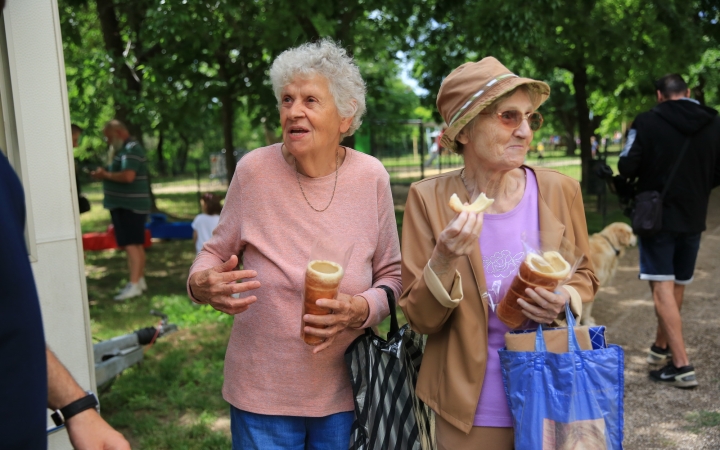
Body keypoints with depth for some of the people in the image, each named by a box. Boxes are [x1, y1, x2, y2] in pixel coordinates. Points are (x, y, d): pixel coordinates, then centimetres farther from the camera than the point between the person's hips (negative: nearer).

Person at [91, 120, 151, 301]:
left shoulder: (132, 148, -15)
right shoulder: (123, 149, 17)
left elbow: (128, 176, -26)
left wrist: (105, 175, -12)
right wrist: (104, 175, 3)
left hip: (130, 205, -10)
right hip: (126, 204, 10)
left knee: (131, 244, -11)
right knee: (136, 243, 12)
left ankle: (134, 284, -11)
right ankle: (140, 280, 19)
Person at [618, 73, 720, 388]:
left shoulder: (647, 122, -12)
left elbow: (627, 167, -14)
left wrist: (641, 181, 8)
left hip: (658, 216, -5)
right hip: (694, 218, 5)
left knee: (662, 288, -3)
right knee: (677, 285, 18)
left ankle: (682, 366, -7)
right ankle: (661, 347, 35)